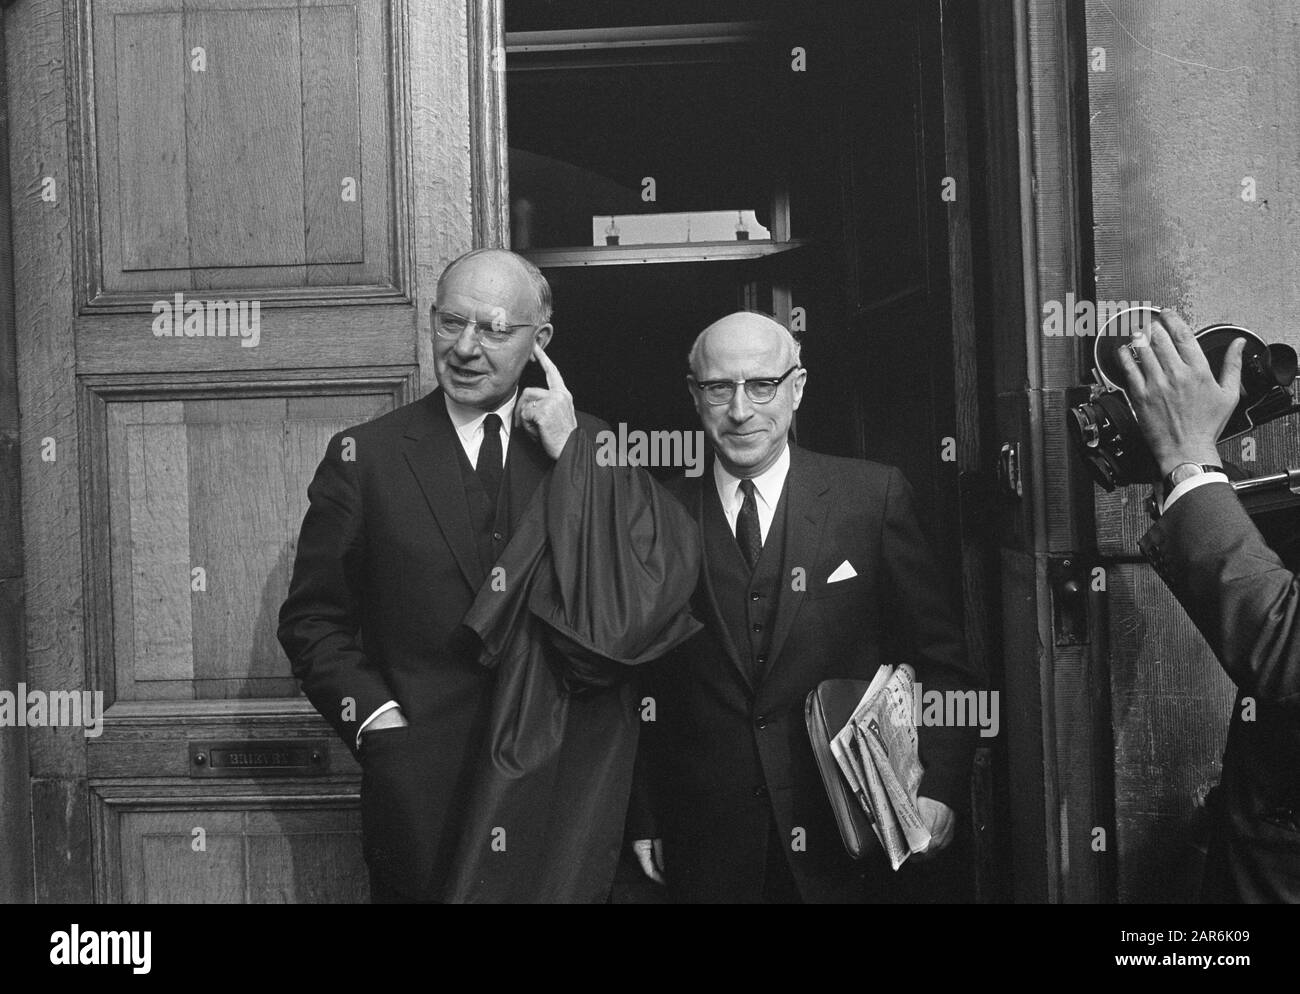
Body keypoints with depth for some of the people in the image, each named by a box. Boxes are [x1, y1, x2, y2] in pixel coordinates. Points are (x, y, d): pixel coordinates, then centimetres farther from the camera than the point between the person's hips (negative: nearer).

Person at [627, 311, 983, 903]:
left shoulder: (874, 495, -2)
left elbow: (940, 659, 0)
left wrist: (941, 788, -10)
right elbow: (643, 688, 6)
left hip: (844, 843, -1)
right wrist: (642, 821, 3)